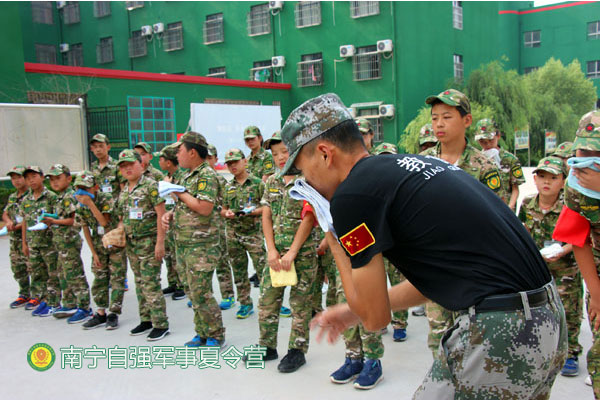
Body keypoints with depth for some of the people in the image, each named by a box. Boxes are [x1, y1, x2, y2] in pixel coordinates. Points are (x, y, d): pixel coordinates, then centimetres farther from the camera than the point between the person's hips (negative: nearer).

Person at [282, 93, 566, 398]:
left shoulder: (351, 194, -13)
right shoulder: (412, 163, 13)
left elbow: (375, 317, -6)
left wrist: (335, 243, 4)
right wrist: (353, 310, 23)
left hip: (500, 334, -9)